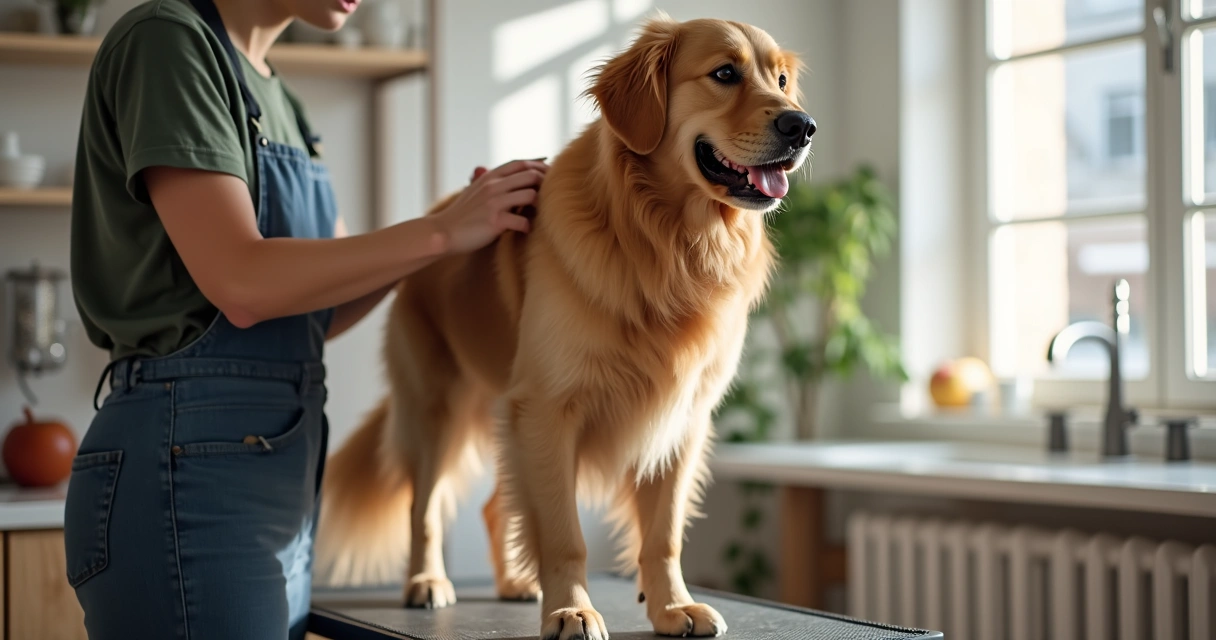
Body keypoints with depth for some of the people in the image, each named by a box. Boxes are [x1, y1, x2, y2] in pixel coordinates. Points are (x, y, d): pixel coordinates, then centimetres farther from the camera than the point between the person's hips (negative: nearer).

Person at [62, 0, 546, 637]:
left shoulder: (276, 101, 17)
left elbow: (322, 310, 14)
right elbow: (241, 285, -18)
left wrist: (471, 215, 2)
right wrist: (442, 232, -12)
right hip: (188, 469, -9)